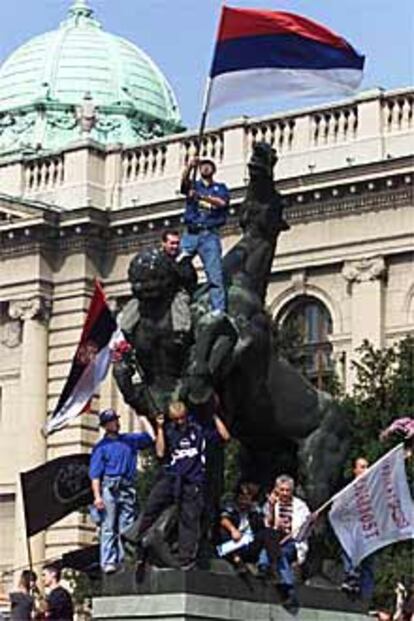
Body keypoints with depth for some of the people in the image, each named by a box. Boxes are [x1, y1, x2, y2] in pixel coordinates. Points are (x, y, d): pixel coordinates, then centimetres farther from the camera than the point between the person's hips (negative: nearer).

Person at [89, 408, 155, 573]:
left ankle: (123, 560, 4)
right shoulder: (101, 446, 4)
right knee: (108, 527, -7)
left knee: (126, 527, 2)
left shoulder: (130, 440, 18)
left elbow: (150, 437, 23)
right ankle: (108, 561, -9)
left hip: (128, 488, 5)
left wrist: (144, 419, 23)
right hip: (110, 487, -4)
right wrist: (97, 496, -11)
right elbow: (95, 474, -2)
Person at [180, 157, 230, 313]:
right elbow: (184, 181, -3)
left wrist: (201, 196, -16)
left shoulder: (220, 188, 19)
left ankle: (219, 310, -20)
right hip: (190, 233, 2)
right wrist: (190, 167, -24)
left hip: (209, 234, -2)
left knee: (215, 274, -12)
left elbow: (222, 202, -3)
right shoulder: (193, 185, 20)